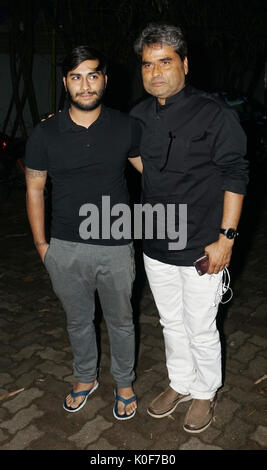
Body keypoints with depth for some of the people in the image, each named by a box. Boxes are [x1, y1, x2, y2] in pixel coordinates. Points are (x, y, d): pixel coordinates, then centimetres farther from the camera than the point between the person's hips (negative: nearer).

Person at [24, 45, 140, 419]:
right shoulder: (45, 134, -5)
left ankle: (124, 384, 41)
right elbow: (34, 189, 3)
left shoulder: (125, 127, -5)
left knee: (120, 321, 16)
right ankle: (86, 379, 46)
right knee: (78, 320, 20)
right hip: (66, 249, 1)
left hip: (116, 247, 0)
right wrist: (41, 243, 3)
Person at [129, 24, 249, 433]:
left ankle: (205, 393, 36)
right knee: (172, 323, 21)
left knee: (201, 331, 10)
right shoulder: (140, 116, 5)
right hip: (156, 246, 5)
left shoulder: (214, 115, -12)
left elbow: (235, 178, -11)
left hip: (201, 248, -5)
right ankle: (180, 383, 44)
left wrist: (225, 238, -15)